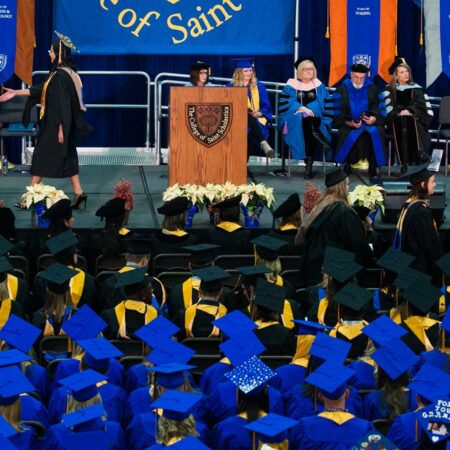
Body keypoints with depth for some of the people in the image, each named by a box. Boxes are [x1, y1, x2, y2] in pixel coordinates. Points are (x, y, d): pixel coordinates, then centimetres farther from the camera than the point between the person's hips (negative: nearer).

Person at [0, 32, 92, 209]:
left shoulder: (61, 76, -20)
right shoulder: (60, 72, 10)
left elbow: (63, 104, -22)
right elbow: (40, 90, 16)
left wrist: (61, 128, -21)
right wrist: (16, 92, 18)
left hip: (55, 124, -9)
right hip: (54, 122, 9)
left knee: (42, 156, 0)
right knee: (67, 156, 11)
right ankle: (78, 193, 11)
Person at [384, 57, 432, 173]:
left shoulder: (415, 88, 16)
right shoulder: (389, 89, 13)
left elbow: (422, 104, 4)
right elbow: (388, 107, 0)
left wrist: (409, 111, -14)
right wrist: (399, 112, -18)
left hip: (414, 117, 1)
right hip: (396, 119, -1)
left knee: (414, 123, -36)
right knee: (402, 124, -36)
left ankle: (421, 154, -52)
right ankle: (404, 162, -43)